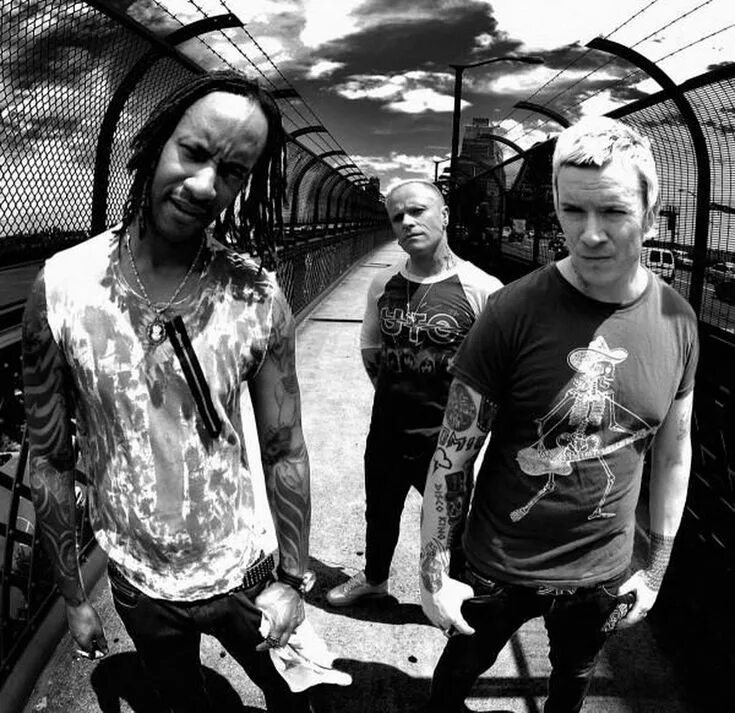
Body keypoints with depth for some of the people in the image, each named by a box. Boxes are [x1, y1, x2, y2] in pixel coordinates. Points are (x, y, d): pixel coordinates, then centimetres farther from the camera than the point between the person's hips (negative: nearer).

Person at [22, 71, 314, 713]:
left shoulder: (258, 296, -17)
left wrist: (292, 579, -4)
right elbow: (51, 460, -7)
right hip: (140, 587, 1)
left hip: (245, 576, 0)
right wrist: (73, 597, 0)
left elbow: (285, 451, -8)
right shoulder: (61, 286, -17)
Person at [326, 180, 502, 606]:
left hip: (445, 439, -5)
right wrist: (395, 391, 5)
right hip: (386, 430, 5)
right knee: (380, 512, 26)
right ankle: (374, 579, 54)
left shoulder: (481, 289, -16)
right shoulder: (383, 284, 0)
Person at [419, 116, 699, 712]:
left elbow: (674, 453, 3)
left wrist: (656, 573, 7)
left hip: (604, 576, 3)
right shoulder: (513, 314, -22)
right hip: (498, 572, -2)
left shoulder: (677, 322, -8)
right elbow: (451, 460, -16)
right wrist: (434, 578, -12)